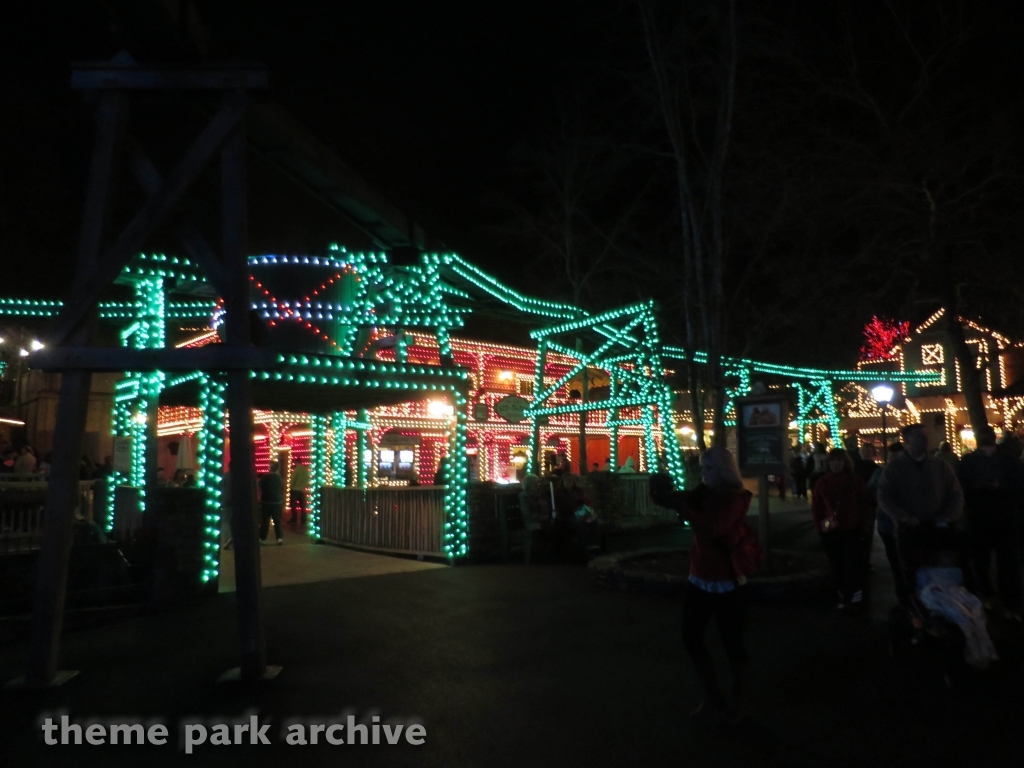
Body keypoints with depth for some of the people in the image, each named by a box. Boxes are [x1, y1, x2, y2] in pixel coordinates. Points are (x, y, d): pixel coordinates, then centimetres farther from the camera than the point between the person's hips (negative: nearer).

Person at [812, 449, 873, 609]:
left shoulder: (855, 480, -1)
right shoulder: (822, 483, 1)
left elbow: (865, 503, 3)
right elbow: (816, 507, 4)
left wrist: (863, 525, 0)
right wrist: (820, 526, -2)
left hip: (853, 530, -2)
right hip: (831, 532, 2)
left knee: (853, 564, -4)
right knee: (838, 566, 11)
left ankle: (856, 597, 6)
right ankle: (843, 597, 22)